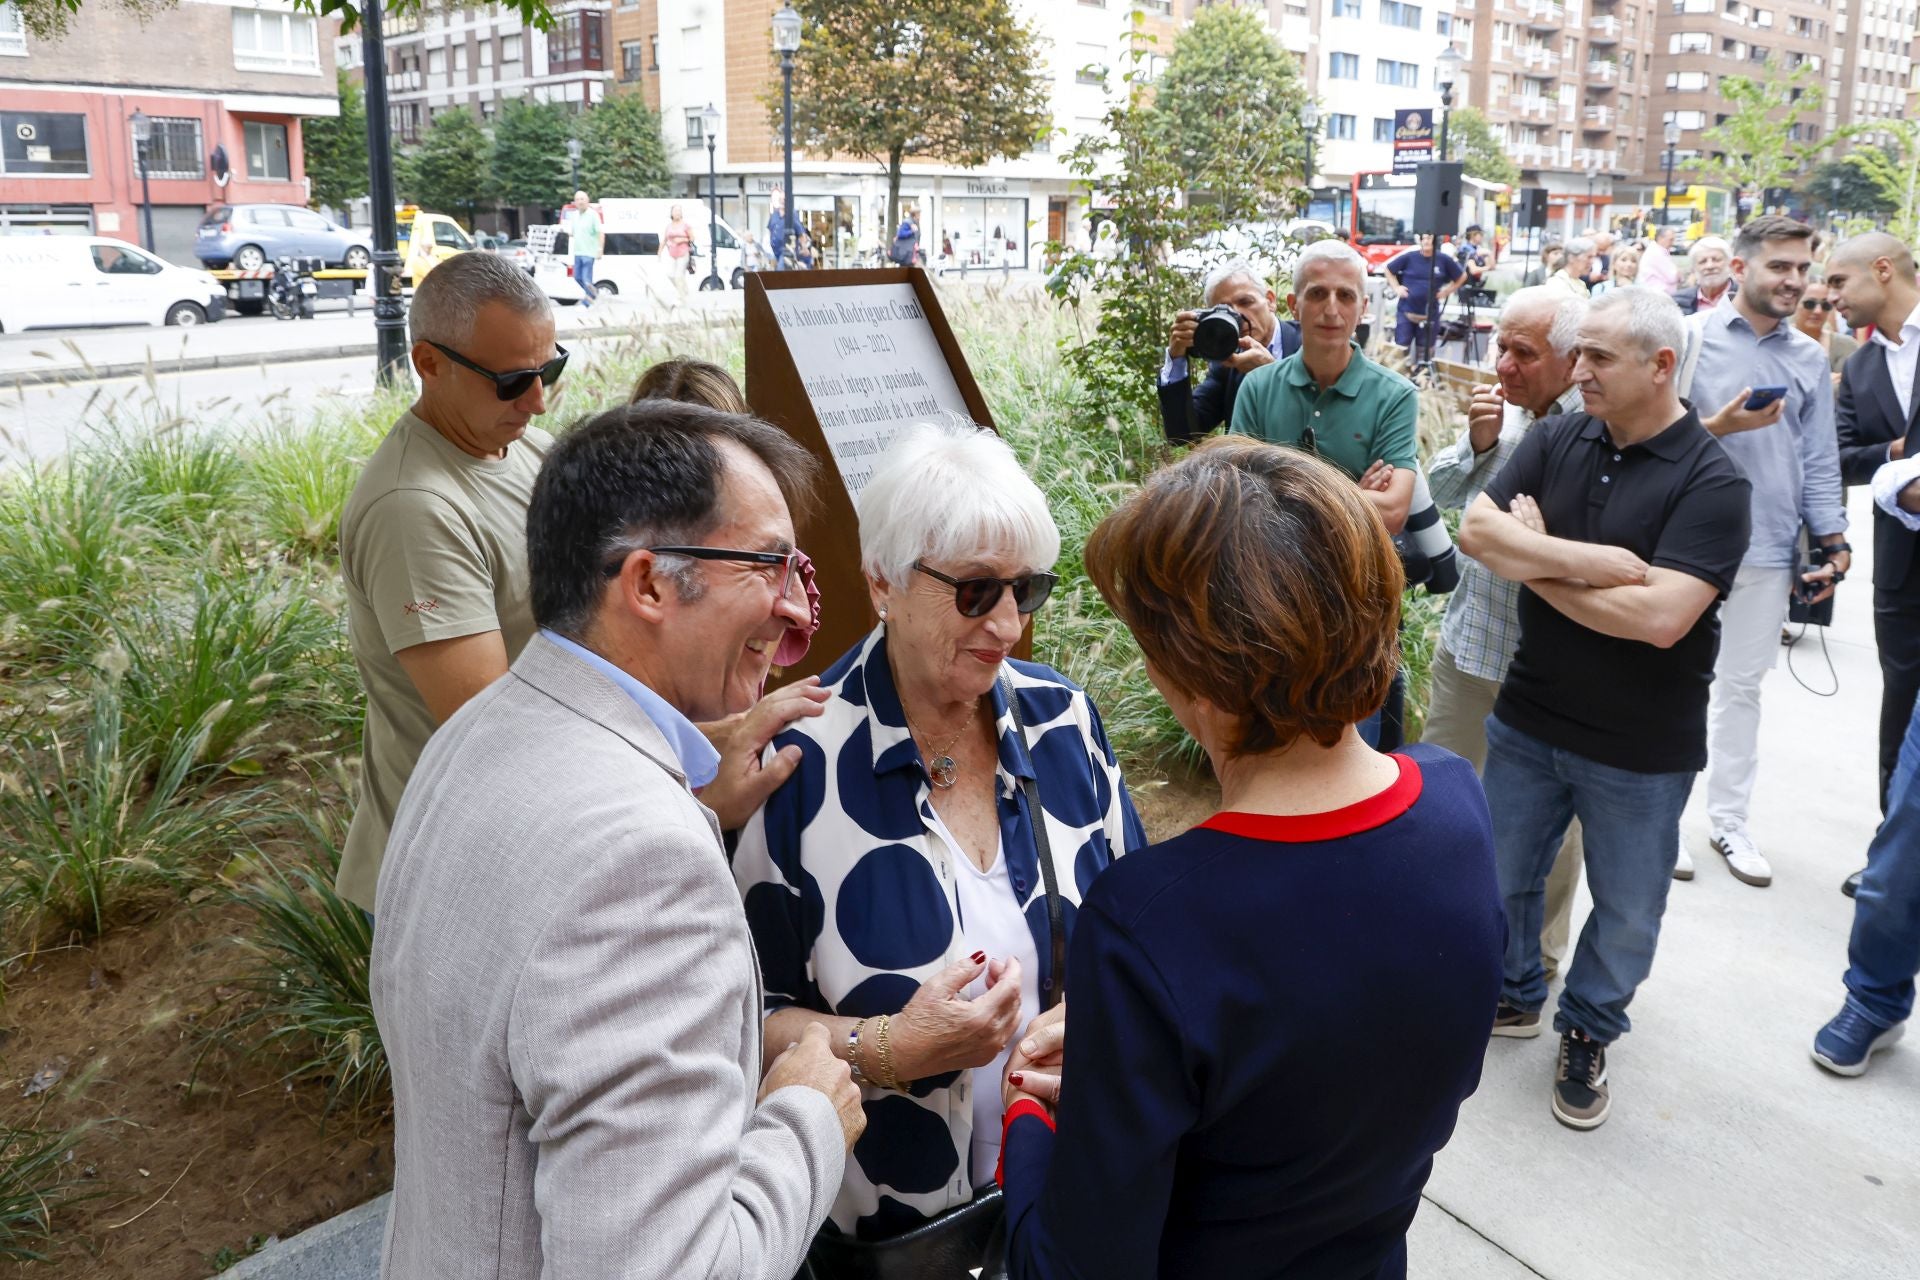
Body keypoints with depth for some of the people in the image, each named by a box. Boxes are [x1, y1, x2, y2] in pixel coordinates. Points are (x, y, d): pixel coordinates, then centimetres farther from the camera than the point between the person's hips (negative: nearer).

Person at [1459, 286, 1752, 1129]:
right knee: (1501, 874, 20)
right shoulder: (1557, 442, -3)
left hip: (1640, 750, -4)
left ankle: (1588, 1031, 38)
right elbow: (1476, 528, -13)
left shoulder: (1711, 482, -17)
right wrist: (1584, 560, -26)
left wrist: (1532, 561, -20)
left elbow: (1661, 616, -28)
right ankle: (1512, 994, 44)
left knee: (1627, 909, 14)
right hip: (1528, 720, 4)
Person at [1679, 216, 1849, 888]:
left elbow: (1819, 461, 10)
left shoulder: (1810, 358, 8)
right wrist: (1718, 427, -21)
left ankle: (1729, 817, 24)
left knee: (1743, 685, 12)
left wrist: (1833, 542, 4)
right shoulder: (1692, 338, -4)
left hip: (1768, 550, 4)